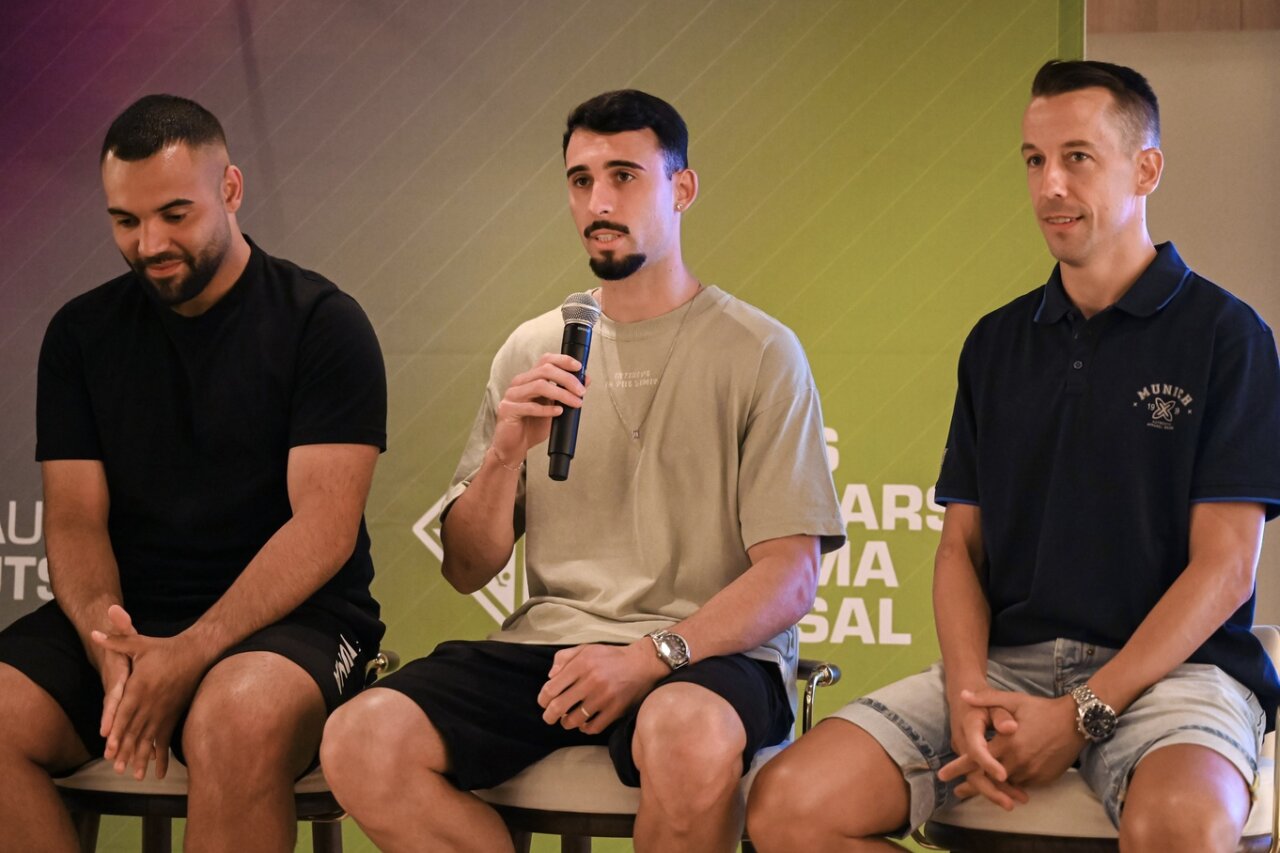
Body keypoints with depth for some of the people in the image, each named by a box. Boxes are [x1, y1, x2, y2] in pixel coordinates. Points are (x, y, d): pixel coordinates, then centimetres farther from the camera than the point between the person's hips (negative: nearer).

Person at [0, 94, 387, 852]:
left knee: (237, 718, -38)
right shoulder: (82, 333, 12)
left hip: (288, 617, -4)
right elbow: (74, 518, 6)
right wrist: (104, 635, -18)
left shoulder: (323, 325, -2)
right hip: (128, 616, 4)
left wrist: (191, 653, -24)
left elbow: (325, 527, -11)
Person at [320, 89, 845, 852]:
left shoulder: (759, 352, 3)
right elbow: (467, 572, 13)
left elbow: (791, 577, -4)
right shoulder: (531, 352, 14)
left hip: (705, 653, -3)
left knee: (690, 737, -40)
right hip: (550, 643, 4)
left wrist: (651, 656, -19)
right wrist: (506, 456, -6)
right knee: (359, 744, -23)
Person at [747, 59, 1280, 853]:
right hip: (1007, 660, 5)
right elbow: (961, 545, 14)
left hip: (1169, 665, -5)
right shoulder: (997, 343, 17)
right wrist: (968, 694, -7)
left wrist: (1083, 715, -15)